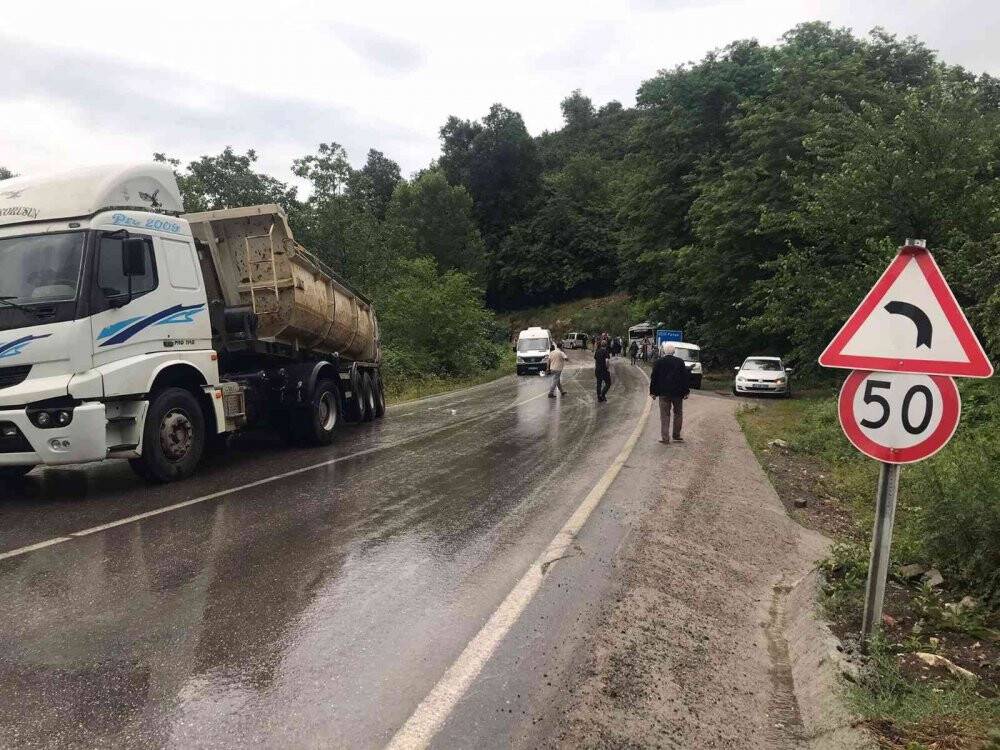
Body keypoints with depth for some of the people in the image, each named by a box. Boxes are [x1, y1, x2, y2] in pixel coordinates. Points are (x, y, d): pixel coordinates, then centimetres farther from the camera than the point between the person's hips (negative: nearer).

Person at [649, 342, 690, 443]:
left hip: (663, 393, 0)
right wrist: (686, 392, 6)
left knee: (664, 415, 2)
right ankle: (676, 436, 18)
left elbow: (653, 378, 0)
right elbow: (685, 377, 0)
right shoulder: (680, 362, -2)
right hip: (677, 393, 0)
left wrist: (653, 392, 7)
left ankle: (665, 437, -3)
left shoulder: (658, 362, -2)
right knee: (678, 414, 13)